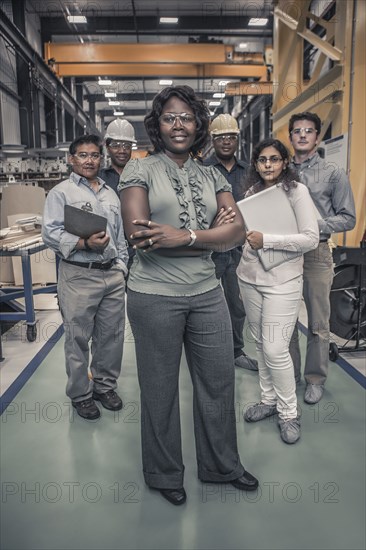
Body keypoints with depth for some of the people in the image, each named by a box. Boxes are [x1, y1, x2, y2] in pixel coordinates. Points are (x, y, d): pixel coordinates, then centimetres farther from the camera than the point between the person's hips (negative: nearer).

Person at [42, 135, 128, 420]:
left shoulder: (111, 193, 18)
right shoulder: (61, 192, -1)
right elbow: (51, 232, -11)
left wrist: (121, 266, 14)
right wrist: (84, 243, -22)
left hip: (113, 274, 6)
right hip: (79, 276, -5)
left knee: (112, 335, 12)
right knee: (78, 338, 4)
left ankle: (105, 385, 31)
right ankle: (80, 394, 22)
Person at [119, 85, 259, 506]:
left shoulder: (211, 176, 10)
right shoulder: (139, 170, -2)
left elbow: (238, 231, -3)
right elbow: (138, 234, -16)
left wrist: (183, 236, -19)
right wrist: (211, 235, -13)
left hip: (207, 293, 4)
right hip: (155, 296, -4)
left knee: (219, 382, 14)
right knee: (159, 389, 11)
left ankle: (222, 465, 39)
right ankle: (164, 475, 35)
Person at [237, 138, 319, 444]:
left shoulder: (297, 191, -6)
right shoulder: (252, 192, 10)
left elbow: (311, 239, -13)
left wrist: (266, 240, -18)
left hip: (282, 281, -5)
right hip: (250, 278, 6)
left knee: (275, 349, -6)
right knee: (261, 343, 13)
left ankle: (289, 413, 14)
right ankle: (268, 400, 31)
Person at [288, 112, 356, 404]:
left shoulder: (333, 173, 2)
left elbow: (347, 218, -2)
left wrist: (315, 225, -16)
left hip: (317, 253, -3)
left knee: (318, 323, 4)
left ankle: (315, 378, 21)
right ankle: (289, 372, 28)